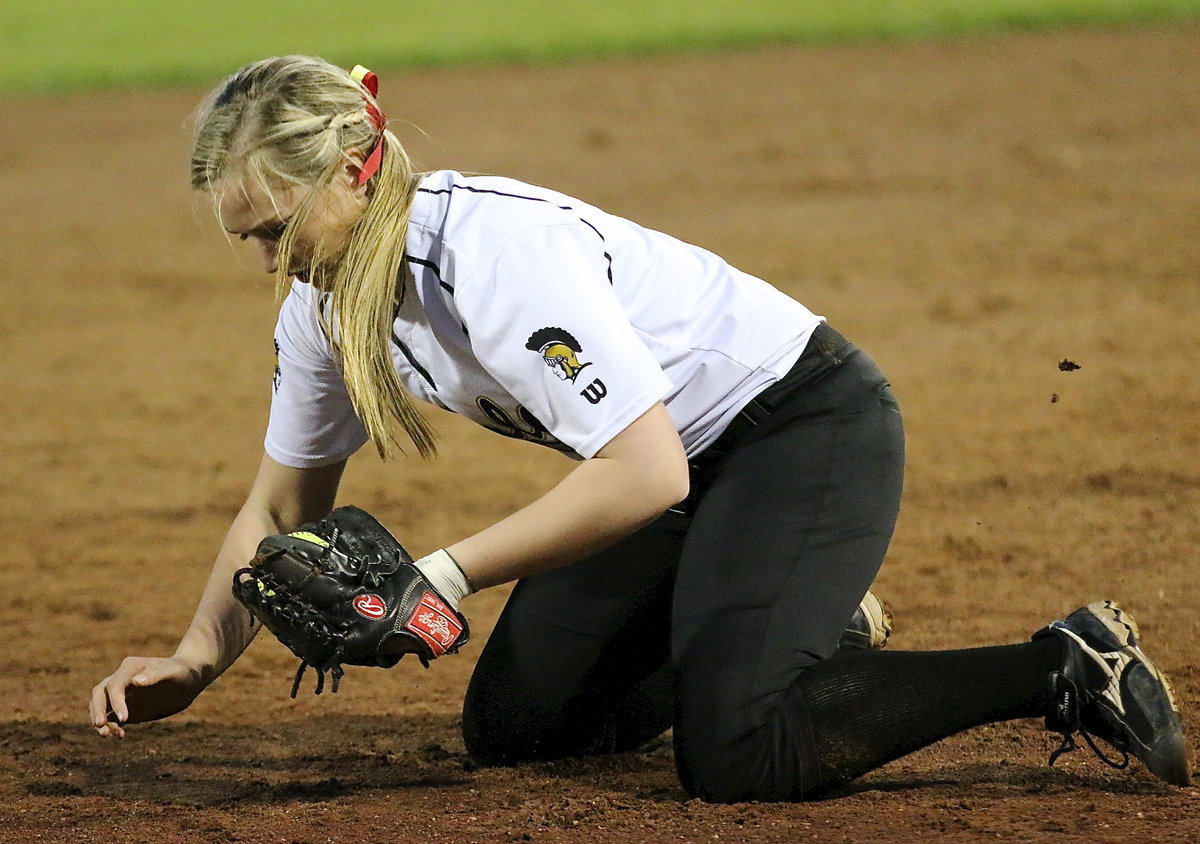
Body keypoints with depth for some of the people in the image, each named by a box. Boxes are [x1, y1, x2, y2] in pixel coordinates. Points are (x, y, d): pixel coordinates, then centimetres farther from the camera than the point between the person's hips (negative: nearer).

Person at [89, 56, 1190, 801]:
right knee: (508, 722, 9)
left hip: (810, 429, -9)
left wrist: (442, 578, -32)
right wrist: (196, 661, -5)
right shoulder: (328, 299, -3)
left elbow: (645, 475, -35)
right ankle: (792, 639, 25)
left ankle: (1068, 669, -15)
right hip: (689, 464, 10)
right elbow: (282, 508, 11)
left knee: (729, 752, -28)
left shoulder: (492, 249, -30)